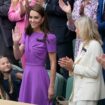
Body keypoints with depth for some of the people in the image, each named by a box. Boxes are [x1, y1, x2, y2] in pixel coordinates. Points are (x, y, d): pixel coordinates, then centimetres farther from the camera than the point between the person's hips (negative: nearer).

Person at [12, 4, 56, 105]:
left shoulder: (48, 37, -12)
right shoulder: (26, 35, 6)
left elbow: (53, 63, -10)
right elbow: (18, 56, 9)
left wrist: (51, 86, -11)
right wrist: (16, 43, -11)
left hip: (39, 74, -6)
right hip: (27, 74, 6)